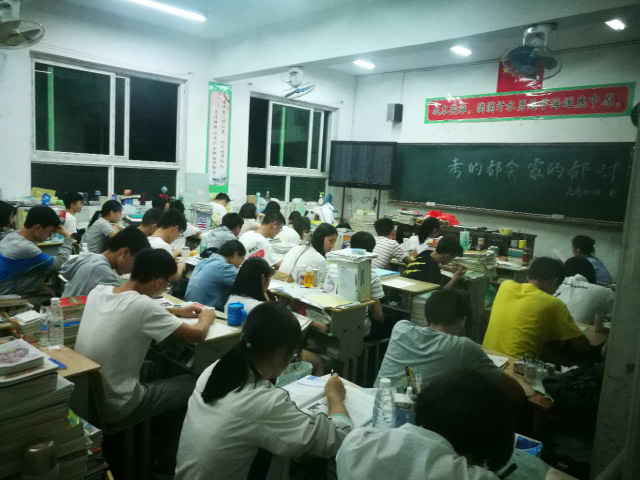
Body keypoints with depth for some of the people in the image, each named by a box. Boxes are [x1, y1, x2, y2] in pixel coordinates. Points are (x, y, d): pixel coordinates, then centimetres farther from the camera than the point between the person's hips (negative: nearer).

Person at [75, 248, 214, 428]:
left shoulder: (98, 291, -4)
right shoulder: (141, 304, -25)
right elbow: (198, 334, -17)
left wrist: (177, 312, 17)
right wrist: (206, 317, 4)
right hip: (114, 410, -7)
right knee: (192, 384, 10)